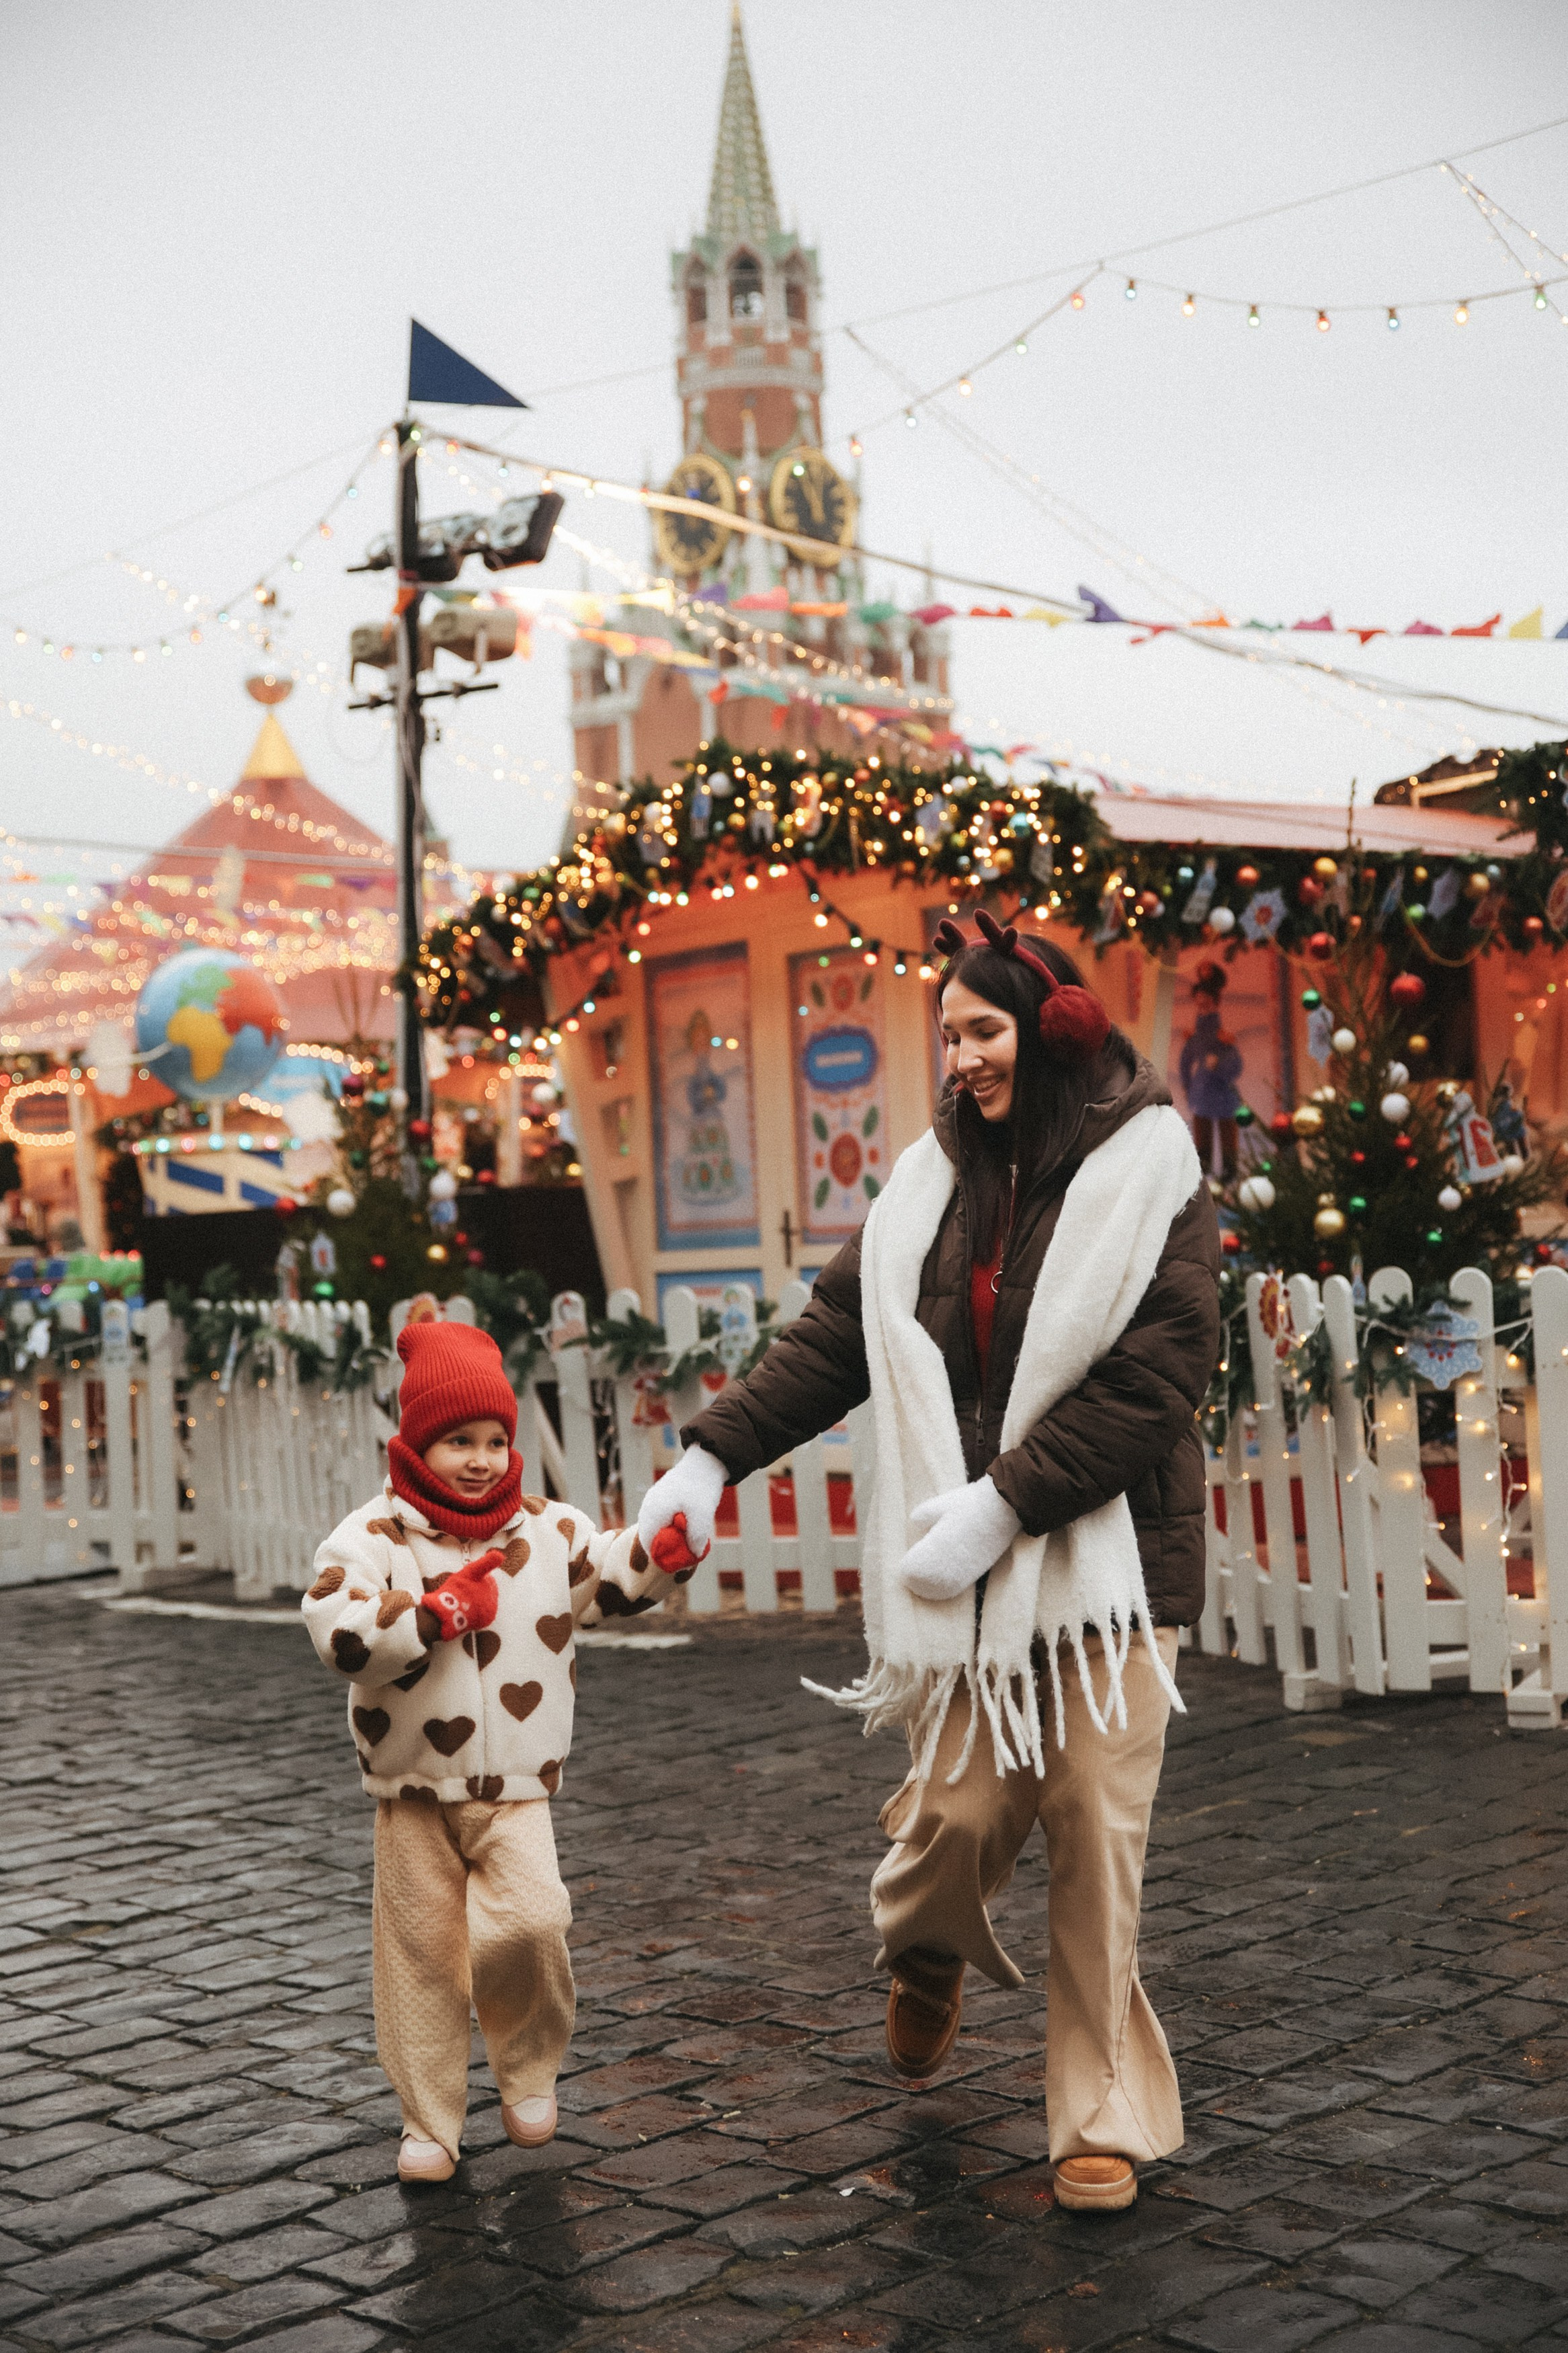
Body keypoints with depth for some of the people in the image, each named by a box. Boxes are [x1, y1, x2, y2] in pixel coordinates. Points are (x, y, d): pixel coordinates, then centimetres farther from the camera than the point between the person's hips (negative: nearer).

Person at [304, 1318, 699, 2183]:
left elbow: (610, 1578, 14)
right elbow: (340, 1634, -22)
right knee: (419, 1952, 5)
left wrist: (662, 1549, -5)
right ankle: (429, 2122, 21)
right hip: (413, 1790, -1)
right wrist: (442, 1611, -21)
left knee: (530, 1922, -18)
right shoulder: (370, 1537, -9)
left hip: (516, 1787, 1)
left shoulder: (549, 1529, 3)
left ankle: (528, 2069, 10)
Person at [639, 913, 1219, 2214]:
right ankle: (928, 1959, 35)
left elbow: (1151, 1384, -12)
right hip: (961, 1567, 3)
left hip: (1106, 1557, -3)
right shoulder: (937, 1181, 9)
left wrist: (1000, 1507, -17)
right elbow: (833, 1338, 9)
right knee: (960, 1810, -2)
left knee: (1098, 1831, -3)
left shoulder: (1150, 1180, -4)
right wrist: (712, 1456, -1)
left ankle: (1107, 2112, 14)